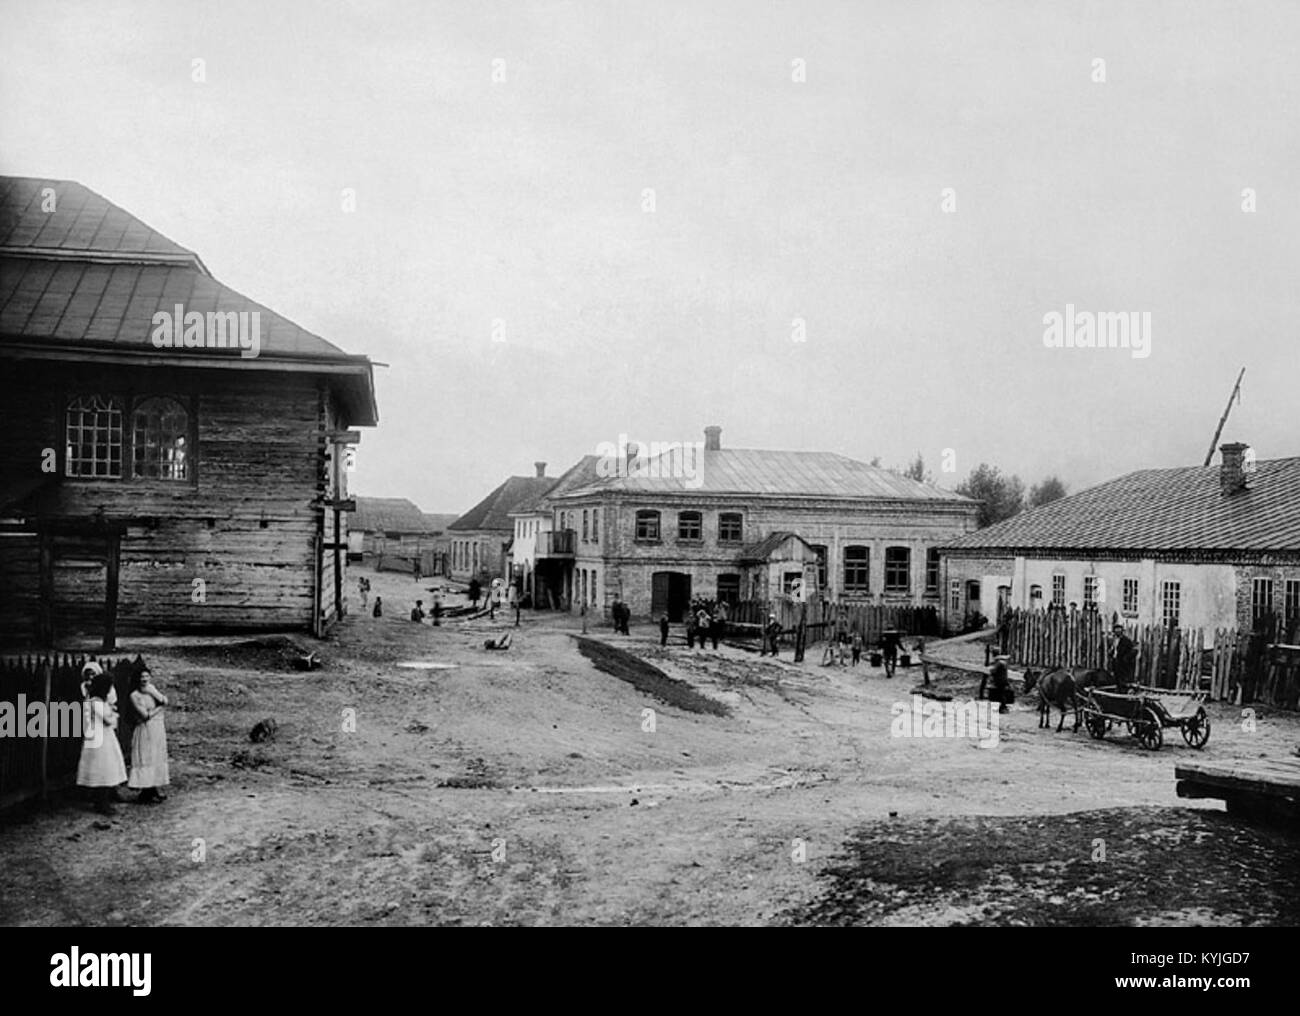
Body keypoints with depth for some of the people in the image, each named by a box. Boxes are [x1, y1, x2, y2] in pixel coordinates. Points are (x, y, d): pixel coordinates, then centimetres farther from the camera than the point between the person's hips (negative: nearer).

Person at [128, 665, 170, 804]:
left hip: (158, 730, 6)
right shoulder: (135, 696, -9)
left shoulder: (153, 690, 10)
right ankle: (145, 794, 0)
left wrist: (153, 691, -14)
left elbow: (165, 701, -6)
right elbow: (145, 715, -15)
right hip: (144, 731, -6)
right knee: (145, 760, -5)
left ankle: (153, 789, 17)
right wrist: (159, 707, -6)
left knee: (156, 759, 9)